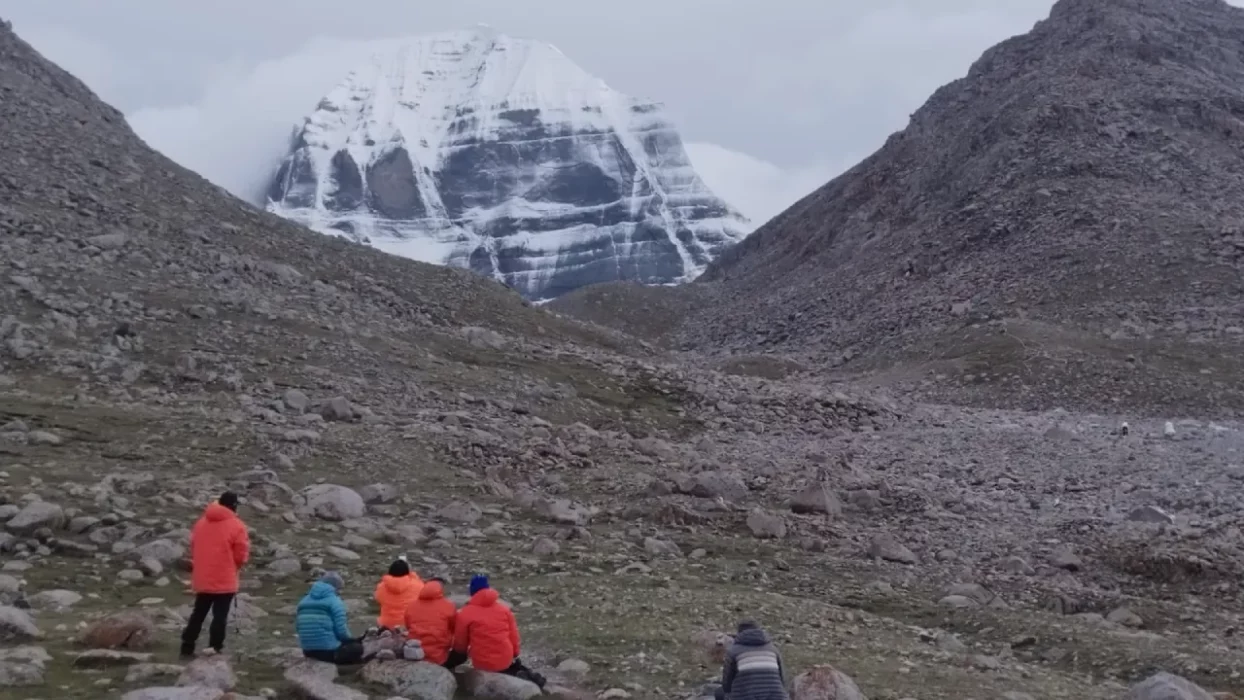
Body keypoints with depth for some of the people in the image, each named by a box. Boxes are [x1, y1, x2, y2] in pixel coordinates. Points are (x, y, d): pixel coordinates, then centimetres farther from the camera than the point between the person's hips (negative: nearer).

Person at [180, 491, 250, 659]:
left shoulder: (201, 522, 9)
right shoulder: (237, 526, -10)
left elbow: (193, 547, 15)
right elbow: (241, 555, -9)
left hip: (202, 579, 5)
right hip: (225, 581, -5)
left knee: (198, 614, 16)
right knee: (220, 616, 1)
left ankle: (187, 648, 18)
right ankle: (214, 650, 1)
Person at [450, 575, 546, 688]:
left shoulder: (465, 613, -9)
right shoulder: (504, 608, 4)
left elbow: (460, 643, -2)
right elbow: (513, 634, 7)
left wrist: (461, 653, 19)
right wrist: (514, 654, 20)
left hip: (483, 664, -5)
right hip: (505, 660, 5)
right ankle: (523, 674, 5)